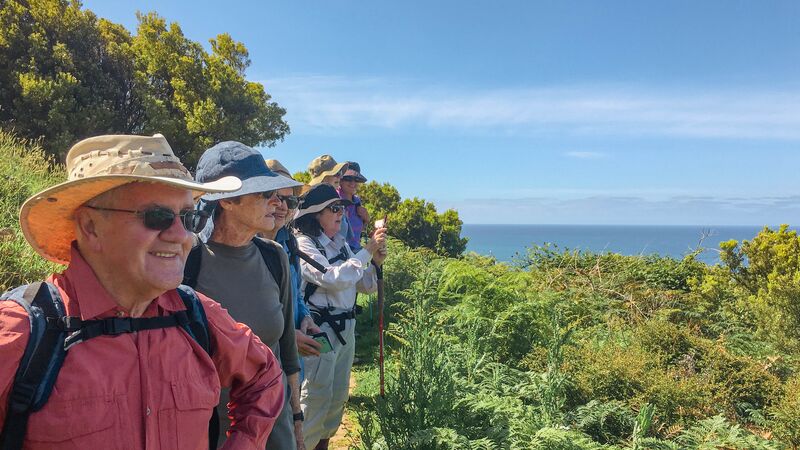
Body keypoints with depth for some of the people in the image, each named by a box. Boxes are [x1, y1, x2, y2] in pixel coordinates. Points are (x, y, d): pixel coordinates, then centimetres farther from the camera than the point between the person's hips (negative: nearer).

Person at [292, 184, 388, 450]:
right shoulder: (304, 244, -12)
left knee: (339, 395, 16)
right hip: (319, 329, -8)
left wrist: (375, 263, -7)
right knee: (316, 396, -1)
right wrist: (367, 251, -18)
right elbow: (333, 279, -24)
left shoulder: (341, 244, 9)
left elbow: (364, 285, 12)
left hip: (346, 327, 8)